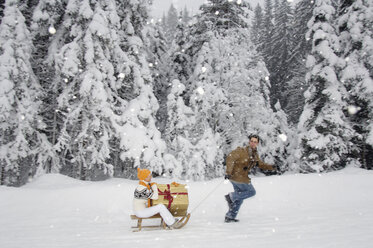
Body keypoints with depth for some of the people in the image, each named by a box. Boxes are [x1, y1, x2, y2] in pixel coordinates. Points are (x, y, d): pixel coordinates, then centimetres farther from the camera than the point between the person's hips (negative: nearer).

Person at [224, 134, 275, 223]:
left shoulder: (255, 154, 11)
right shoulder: (242, 151, -15)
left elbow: (261, 164, 24)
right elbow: (230, 157, -21)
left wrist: (272, 167, 11)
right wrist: (228, 172, -28)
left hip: (242, 177, 9)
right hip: (237, 176, -9)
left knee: (240, 197, 14)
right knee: (251, 192, -3)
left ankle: (230, 217, 20)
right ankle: (231, 196, -1)